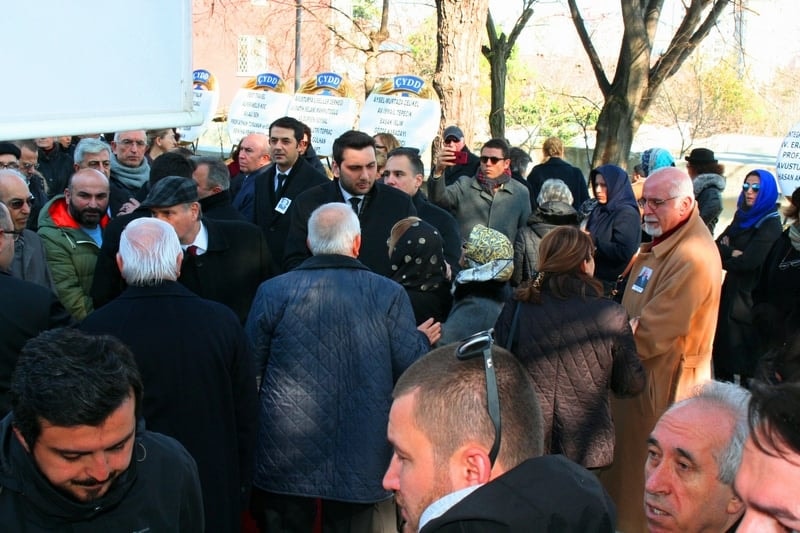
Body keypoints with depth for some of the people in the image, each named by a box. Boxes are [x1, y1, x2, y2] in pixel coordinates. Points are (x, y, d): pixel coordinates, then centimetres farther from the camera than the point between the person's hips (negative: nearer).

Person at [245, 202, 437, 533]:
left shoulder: (273, 291, -6)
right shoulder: (388, 294, -7)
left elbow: (249, 369, 0)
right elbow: (411, 367, -5)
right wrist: (423, 340, 16)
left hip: (286, 457, 0)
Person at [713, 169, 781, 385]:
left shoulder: (770, 225, -14)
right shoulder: (742, 216, 11)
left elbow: (748, 262, -21)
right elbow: (717, 244, 5)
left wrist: (723, 259, -5)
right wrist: (732, 252, -15)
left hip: (750, 296, -8)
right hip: (732, 289, 8)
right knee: (723, 343, 14)